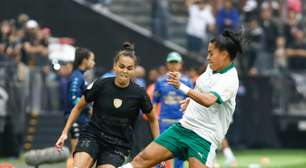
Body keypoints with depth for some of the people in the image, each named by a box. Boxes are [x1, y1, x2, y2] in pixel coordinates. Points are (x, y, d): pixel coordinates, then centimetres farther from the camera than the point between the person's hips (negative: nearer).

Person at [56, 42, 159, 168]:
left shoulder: (139, 93, -7)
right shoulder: (100, 85, -7)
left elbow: (153, 120, 10)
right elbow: (78, 107, 8)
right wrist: (65, 132, 6)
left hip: (117, 146, 0)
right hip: (92, 137, 0)